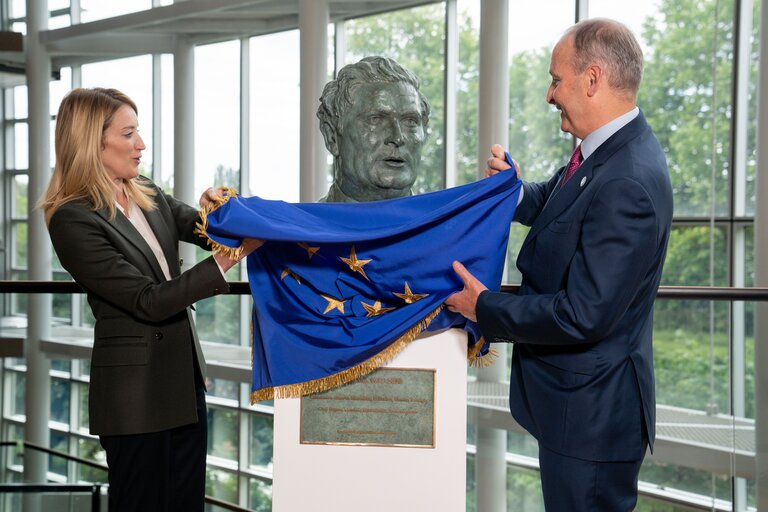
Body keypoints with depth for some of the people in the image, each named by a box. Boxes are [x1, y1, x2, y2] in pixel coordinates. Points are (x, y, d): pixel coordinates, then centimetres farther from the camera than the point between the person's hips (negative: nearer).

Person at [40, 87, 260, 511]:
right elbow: (149, 301, -20)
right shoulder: (73, 220, -16)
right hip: (135, 393, -7)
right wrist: (229, 258, -25)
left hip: (185, 378, 8)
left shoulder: (148, 196, 7)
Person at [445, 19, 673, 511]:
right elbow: (553, 206, 20)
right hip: (579, 399, 10)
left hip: (589, 412, -10)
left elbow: (583, 316, -28)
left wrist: (486, 308, -15)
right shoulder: (611, 148, 3)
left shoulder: (627, 185, -28)